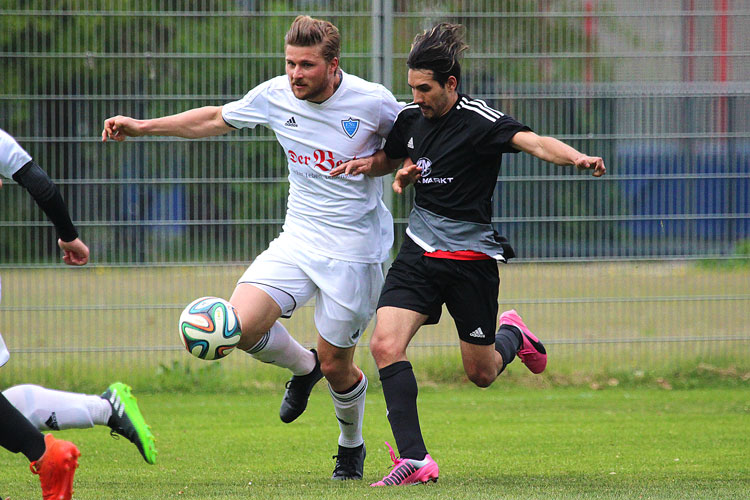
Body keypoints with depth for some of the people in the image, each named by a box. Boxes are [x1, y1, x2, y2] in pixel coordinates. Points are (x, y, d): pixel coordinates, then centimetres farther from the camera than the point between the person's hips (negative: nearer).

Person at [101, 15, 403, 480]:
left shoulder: (371, 101, -14)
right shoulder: (275, 96, -3)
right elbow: (216, 119, 15)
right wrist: (145, 126, 14)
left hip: (354, 251, -4)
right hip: (297, 239, 4)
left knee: (336, 366, 3)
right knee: (241, 326, -17)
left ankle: (352, 445, 35)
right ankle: (302, 366, 16)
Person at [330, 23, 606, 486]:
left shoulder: (478, 121, -17)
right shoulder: (410, 118, 3)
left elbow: (533, 141, -33)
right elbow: (391, 158, 25)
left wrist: (577, 157, -53)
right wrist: (366, 164, 2)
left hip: (471, 258, -5)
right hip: (419, 252, 5)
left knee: (481, 373, 8)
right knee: (386, 344, -17)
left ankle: (512, 334, 45)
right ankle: (415, 459, -15)